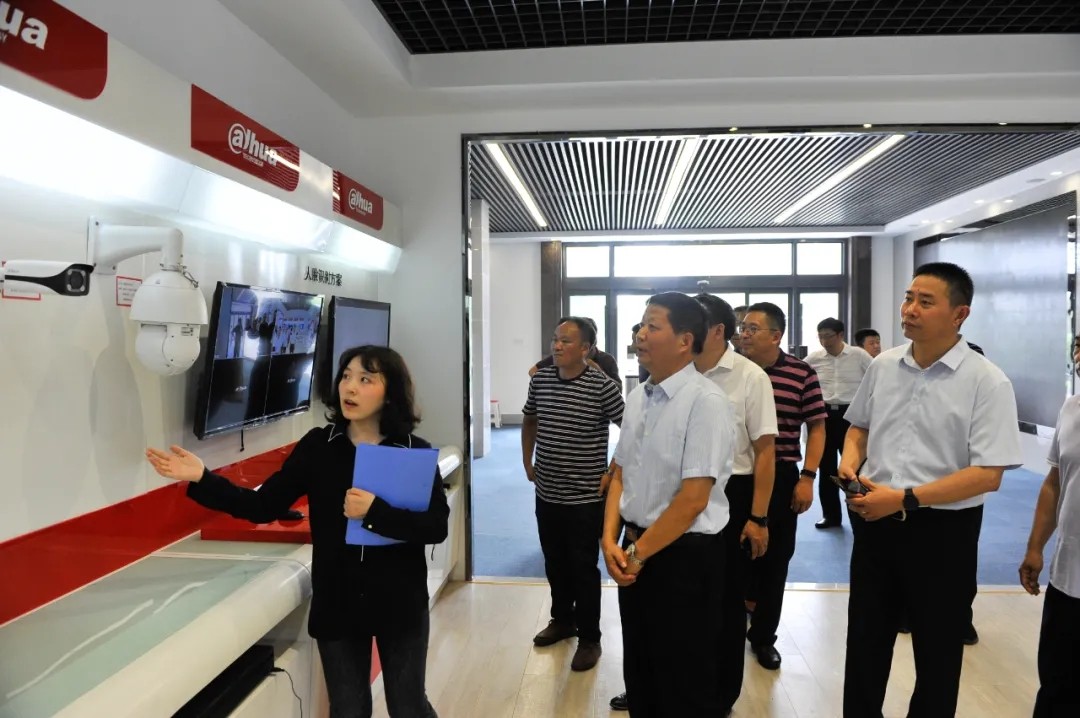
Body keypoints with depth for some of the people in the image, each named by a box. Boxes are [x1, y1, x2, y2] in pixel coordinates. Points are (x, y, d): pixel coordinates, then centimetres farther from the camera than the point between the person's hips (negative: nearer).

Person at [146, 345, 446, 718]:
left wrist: (376, 512, -27)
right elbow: (262, 507, -5)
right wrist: (201, 479, -15)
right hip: (336, 604, 2)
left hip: (399, 604, -1)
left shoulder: (416, 452, -9)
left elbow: (437, 527, -16)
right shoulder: (318, 446, -4)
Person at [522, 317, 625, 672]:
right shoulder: (539, 379, 0)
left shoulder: (602, 386, -15)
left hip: (585, 496, -5)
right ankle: (562, 619, 40)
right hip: (546, 493, 5)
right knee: (555, 563, 19)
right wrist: (528, 462, 13)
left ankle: (589, 638, 22)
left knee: (583, 568, 6)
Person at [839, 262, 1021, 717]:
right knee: (865, 639, 19)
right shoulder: (882, 366, 1)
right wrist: (850, 460, -5)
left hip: (943, 529, -4)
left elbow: (987, 474, -18)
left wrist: (905, 499, -24)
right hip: (874, 520, 5)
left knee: (936, 649, 15)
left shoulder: (987, 382, -14)